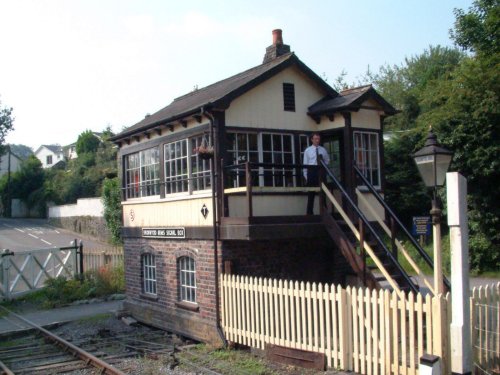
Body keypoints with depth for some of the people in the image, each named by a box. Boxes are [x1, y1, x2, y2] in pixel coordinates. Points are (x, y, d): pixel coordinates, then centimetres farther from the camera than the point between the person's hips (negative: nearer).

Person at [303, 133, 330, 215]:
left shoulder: (323, 150, 8)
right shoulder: (308, 150, 2)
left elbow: (327, 160, 19)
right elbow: (305, 163, 1)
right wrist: (306, 176, -3)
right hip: (312, 171, -2)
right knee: (311, 193, 1)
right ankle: (310, 212, 6)